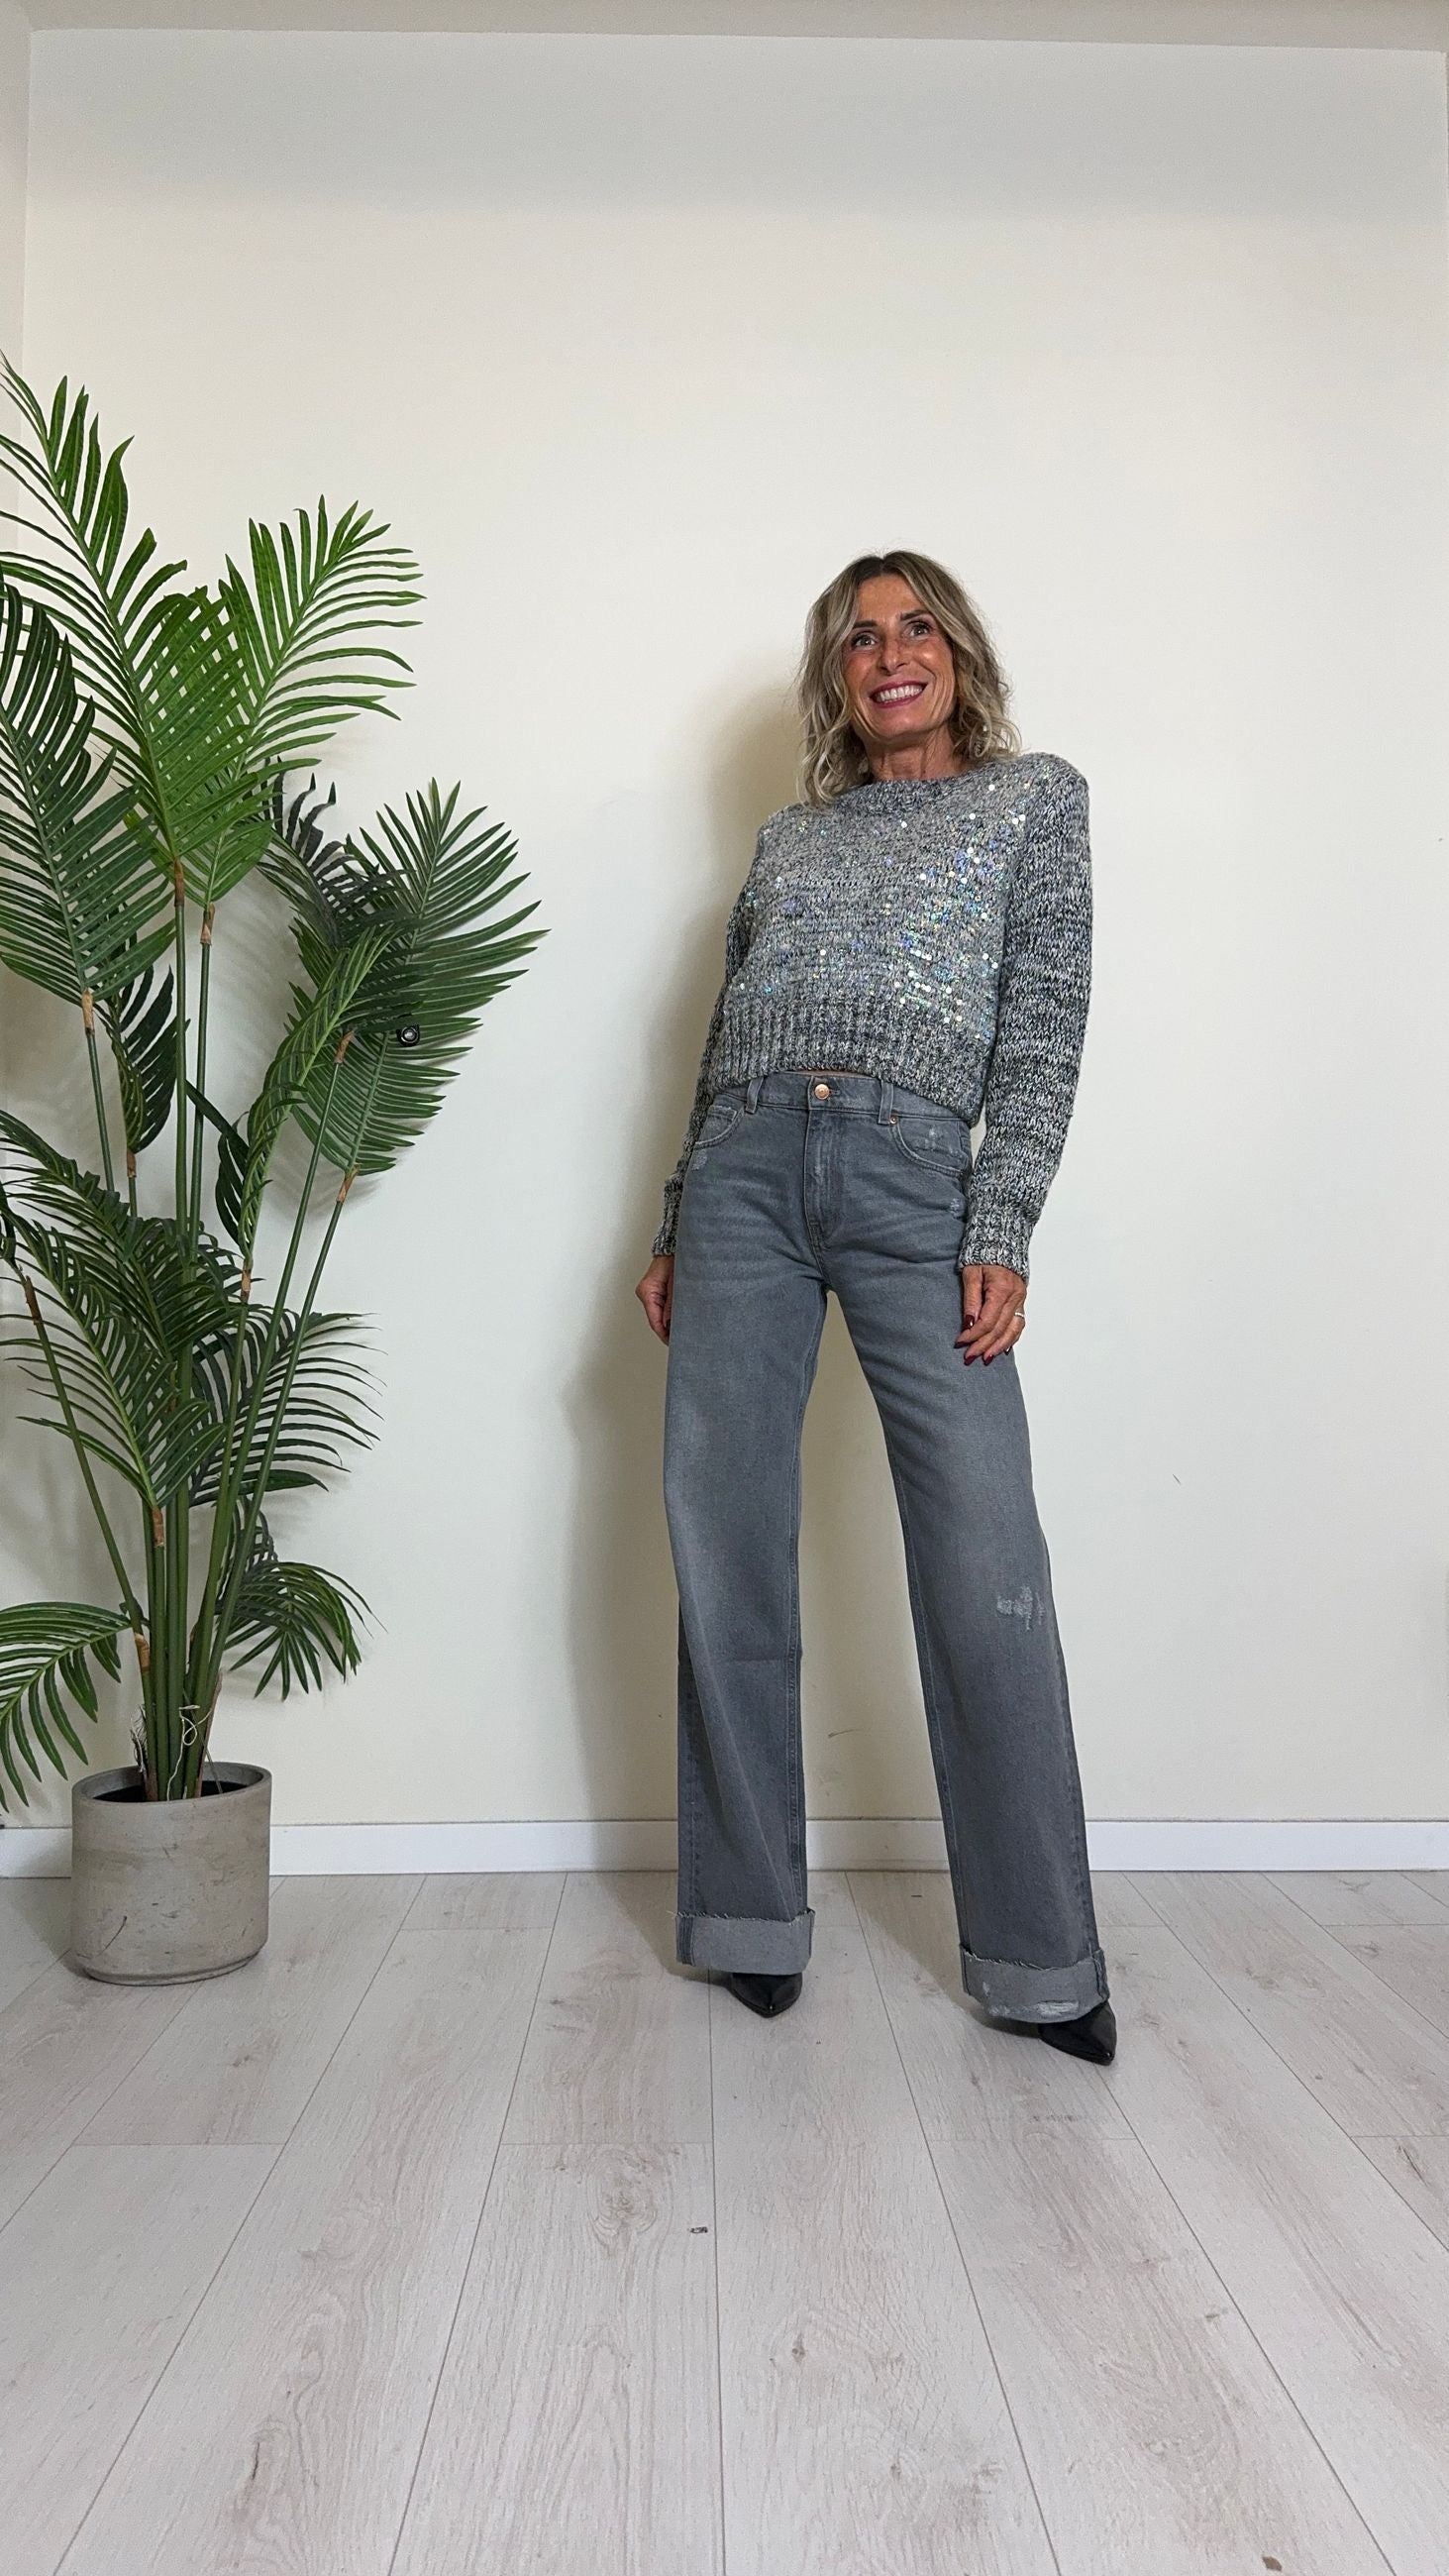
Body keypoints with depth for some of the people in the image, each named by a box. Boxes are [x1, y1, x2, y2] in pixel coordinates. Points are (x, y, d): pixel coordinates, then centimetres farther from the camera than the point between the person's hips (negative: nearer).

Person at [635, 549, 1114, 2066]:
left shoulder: (1035, 797, 15)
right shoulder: (788, 836, 23)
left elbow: (1044, 1027, 3)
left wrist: (1002, 1232, -8)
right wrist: (674, 1233, 13)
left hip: (914, 1180, -3)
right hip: (742, 1174, 4)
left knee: (987, 1568, -9)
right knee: (726, 1555, 1)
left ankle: (1038, 1961, 5)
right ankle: (751, 1918, 16)